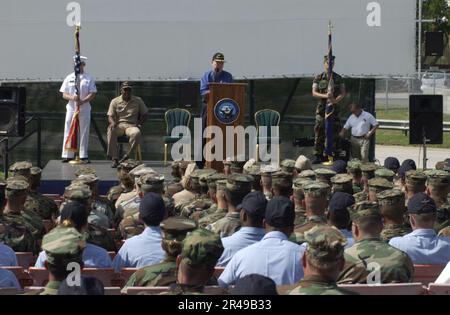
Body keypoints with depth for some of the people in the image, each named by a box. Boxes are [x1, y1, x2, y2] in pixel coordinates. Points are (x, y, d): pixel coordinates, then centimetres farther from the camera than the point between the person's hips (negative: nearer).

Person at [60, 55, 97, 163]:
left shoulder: (89, 78, 5)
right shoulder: (69, 78, 9)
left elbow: (92, 94, -1)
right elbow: (64, 94, 5)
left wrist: (83, 101, -18)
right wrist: (72, 98, -17)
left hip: (84, 109, -1)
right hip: (71, 108, 1)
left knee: (84, 132, 1)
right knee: (69, 132, -2)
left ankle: (83, 155, 6)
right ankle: (67, 155, 1)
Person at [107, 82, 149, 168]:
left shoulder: (138, 101, 12)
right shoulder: (115, 101, 11)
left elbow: (145, 114, 16)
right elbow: (110, 116, 4)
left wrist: (139, 124, -1)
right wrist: (112, 122, -20)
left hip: (131, 125, 0)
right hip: (119, 125, 0)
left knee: (137, 133, -38)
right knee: (111, 131, -36)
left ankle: (127, 155, -26)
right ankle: (114, 159, -34)